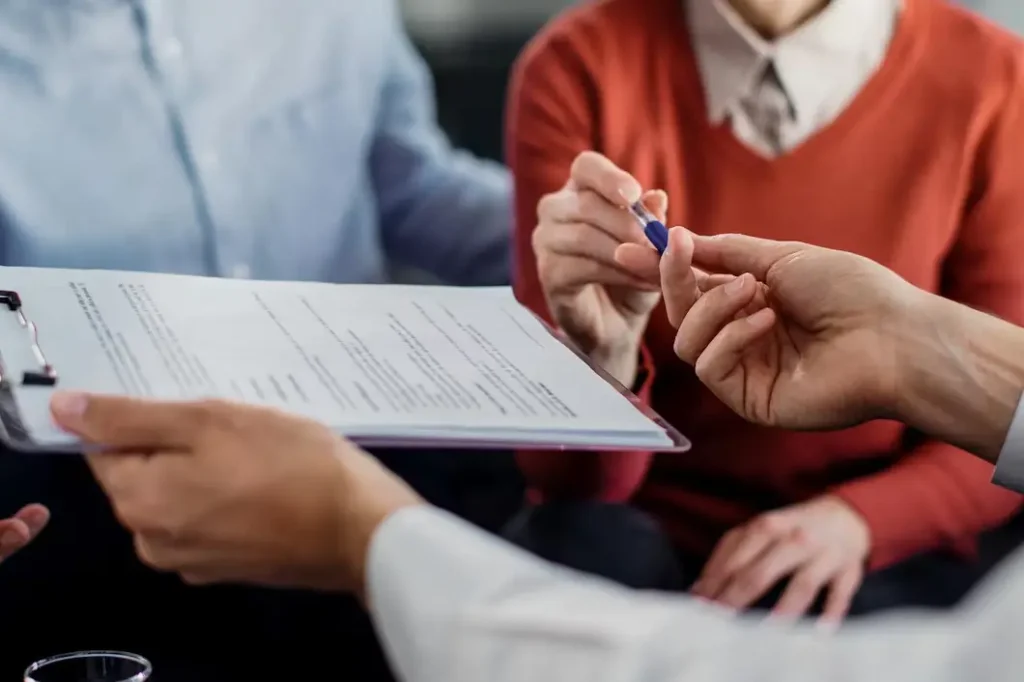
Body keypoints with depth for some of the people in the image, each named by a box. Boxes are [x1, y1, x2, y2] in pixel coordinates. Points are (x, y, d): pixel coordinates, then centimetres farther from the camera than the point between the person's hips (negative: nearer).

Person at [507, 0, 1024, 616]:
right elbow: (573, 478, -11)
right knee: (574, 542, -30)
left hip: (883, 553, -1)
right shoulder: (578, 70, -10)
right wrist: (601, 346, -32)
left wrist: (856, 519, -21)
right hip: (647, 528, 1)